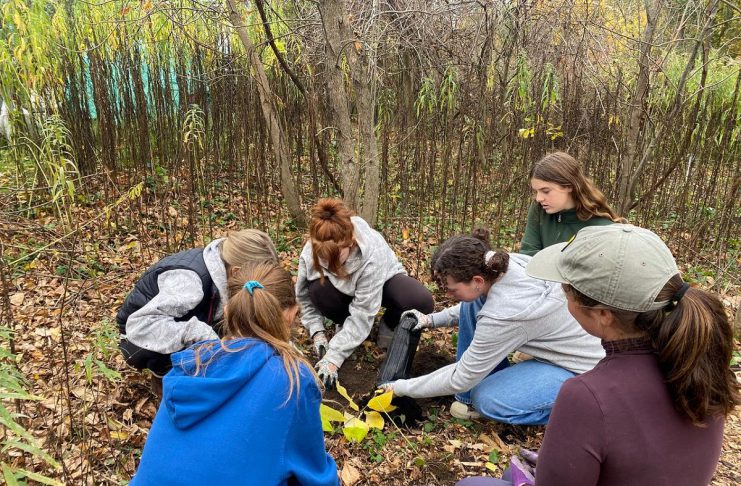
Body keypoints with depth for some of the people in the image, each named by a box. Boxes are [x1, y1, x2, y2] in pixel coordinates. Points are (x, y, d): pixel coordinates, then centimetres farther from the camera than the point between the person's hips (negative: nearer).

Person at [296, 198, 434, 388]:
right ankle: (344, 325, -1)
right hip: (344, 289, 3)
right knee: (318, 290, -33)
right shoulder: (310, 252, -30)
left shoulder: (373, 253, -41)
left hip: (383, 280, -2)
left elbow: (362, 314, -38)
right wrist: (317, 332, -22)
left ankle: (388, 327, 0)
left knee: (421, 301, -34)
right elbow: (304, 296, -13)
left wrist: (334, 357, -39)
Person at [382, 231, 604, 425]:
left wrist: (403, 388, -11)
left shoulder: (503, 315, -36)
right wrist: (431, 320, 2)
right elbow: (481, 301, 12)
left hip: (585, 370, -8)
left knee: (488, 401, -21)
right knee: (472, 308, -5)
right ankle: (472, 393, 7)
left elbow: (460, 379, -23)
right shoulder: (504, 262, -14)